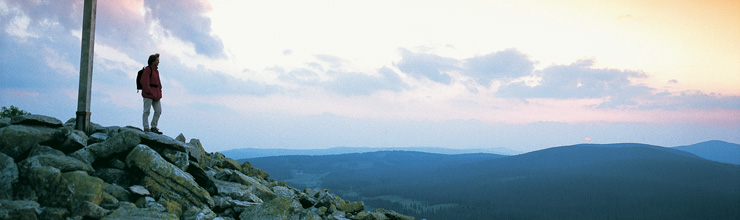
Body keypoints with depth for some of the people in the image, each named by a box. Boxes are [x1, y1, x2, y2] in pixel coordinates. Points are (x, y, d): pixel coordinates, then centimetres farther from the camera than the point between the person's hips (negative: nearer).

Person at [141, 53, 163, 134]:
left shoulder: (156, 70, 17)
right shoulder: (147, 69, -9)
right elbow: (144, 82, -15)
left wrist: (159, 92, 11)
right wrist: (150, 92, -18)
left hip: (156, 93, 8)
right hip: (148, 94, -8)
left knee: (158, 111, 6)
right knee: (147, 111, -2)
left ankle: (154, 127, 14)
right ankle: (146, 128, 3)